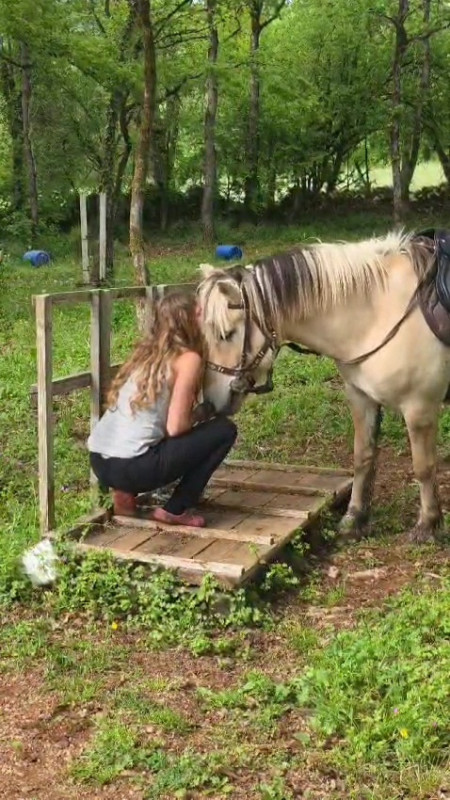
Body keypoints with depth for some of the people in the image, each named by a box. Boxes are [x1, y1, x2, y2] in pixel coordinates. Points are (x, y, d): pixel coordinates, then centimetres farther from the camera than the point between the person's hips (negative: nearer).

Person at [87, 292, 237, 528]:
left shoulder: (146, 351, 16)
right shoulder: (188, 358, -5)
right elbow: (175, 427, -12)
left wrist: (194, 415, 21)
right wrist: (200, 415, 8)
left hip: (99, 463, 8)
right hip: (131, 467, -8)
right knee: (224, 430, 5)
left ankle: (125, 492, 16)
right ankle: (174, 510, 6)